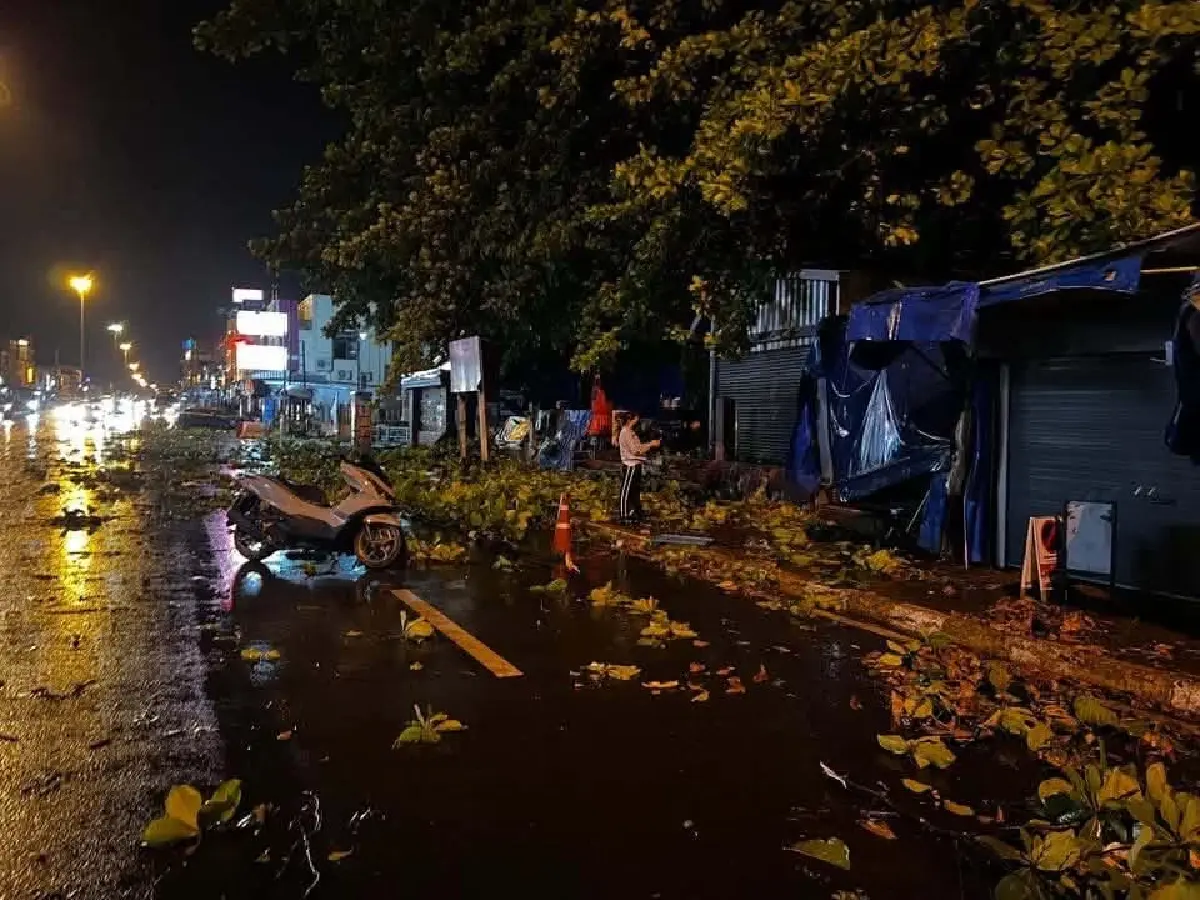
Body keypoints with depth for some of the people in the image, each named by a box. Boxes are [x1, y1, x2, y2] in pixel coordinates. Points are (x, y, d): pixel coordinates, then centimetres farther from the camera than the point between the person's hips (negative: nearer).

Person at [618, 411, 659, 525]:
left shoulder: (631, 433, 18)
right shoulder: (626, 433, -14)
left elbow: (638, 447, 14)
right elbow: (635, 450, -19)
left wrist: (651, 444, 6)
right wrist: (650, 444, -15)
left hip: (635, 465, 10)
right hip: (630, 465, -10)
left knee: (635, 490, 16)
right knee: (626, 490, -6)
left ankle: (634, 512, 25)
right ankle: (624, 516, -3)